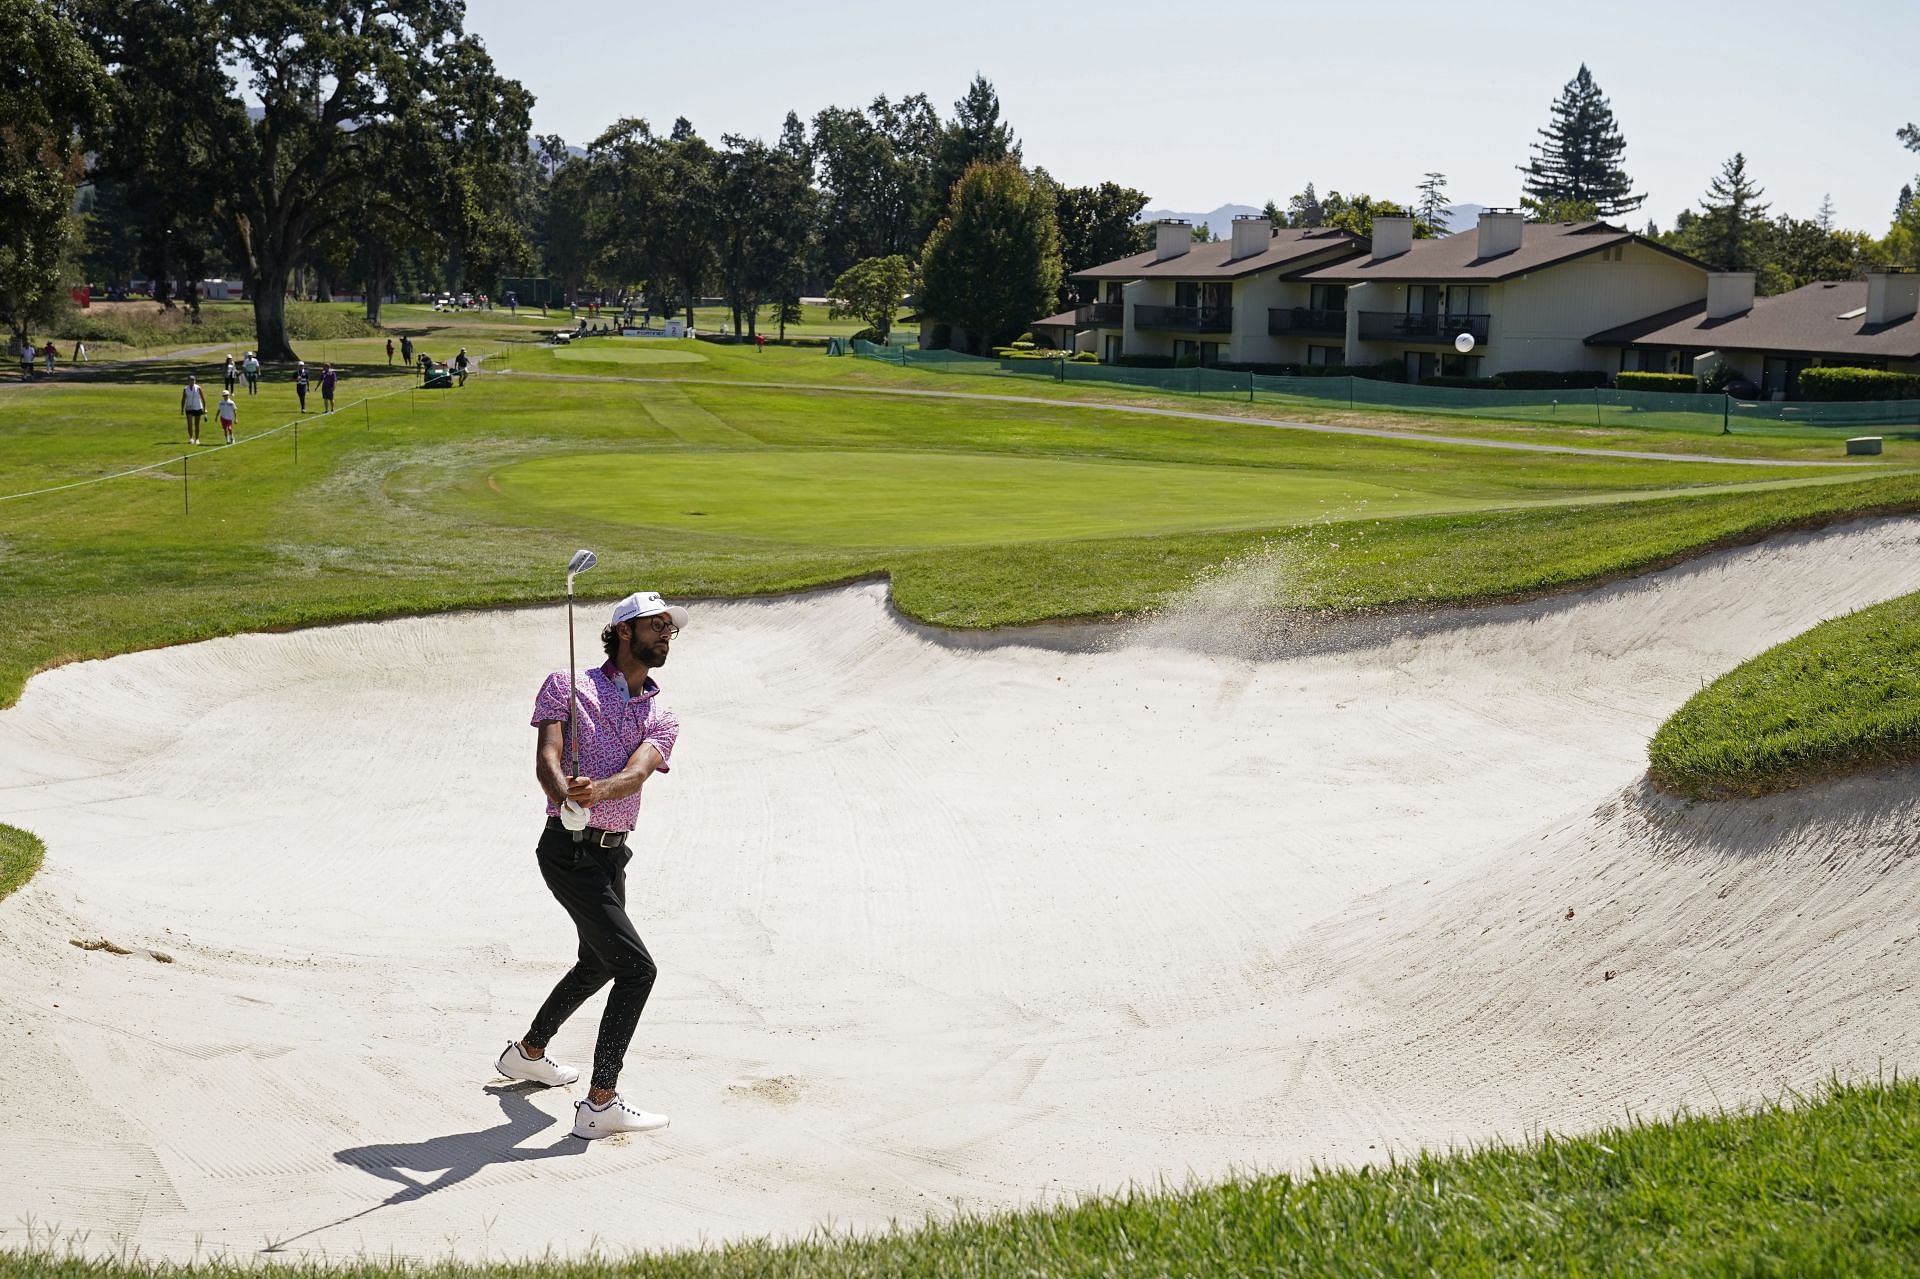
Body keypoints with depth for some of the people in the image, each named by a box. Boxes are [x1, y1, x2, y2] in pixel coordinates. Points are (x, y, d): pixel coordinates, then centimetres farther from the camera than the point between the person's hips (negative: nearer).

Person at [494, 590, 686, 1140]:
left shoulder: (661, 719, 9)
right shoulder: (567, 686, -2)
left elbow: (637, 772, -12)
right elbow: (546, 759, -15)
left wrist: (599, 789, -35)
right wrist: (566, 796, -39)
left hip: (612, 856, 8)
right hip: (571, 852, -7)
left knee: (597, 965, 25)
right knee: (636, 968, -16)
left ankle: (528, 1054, 48)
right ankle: (600, 1104, -12)